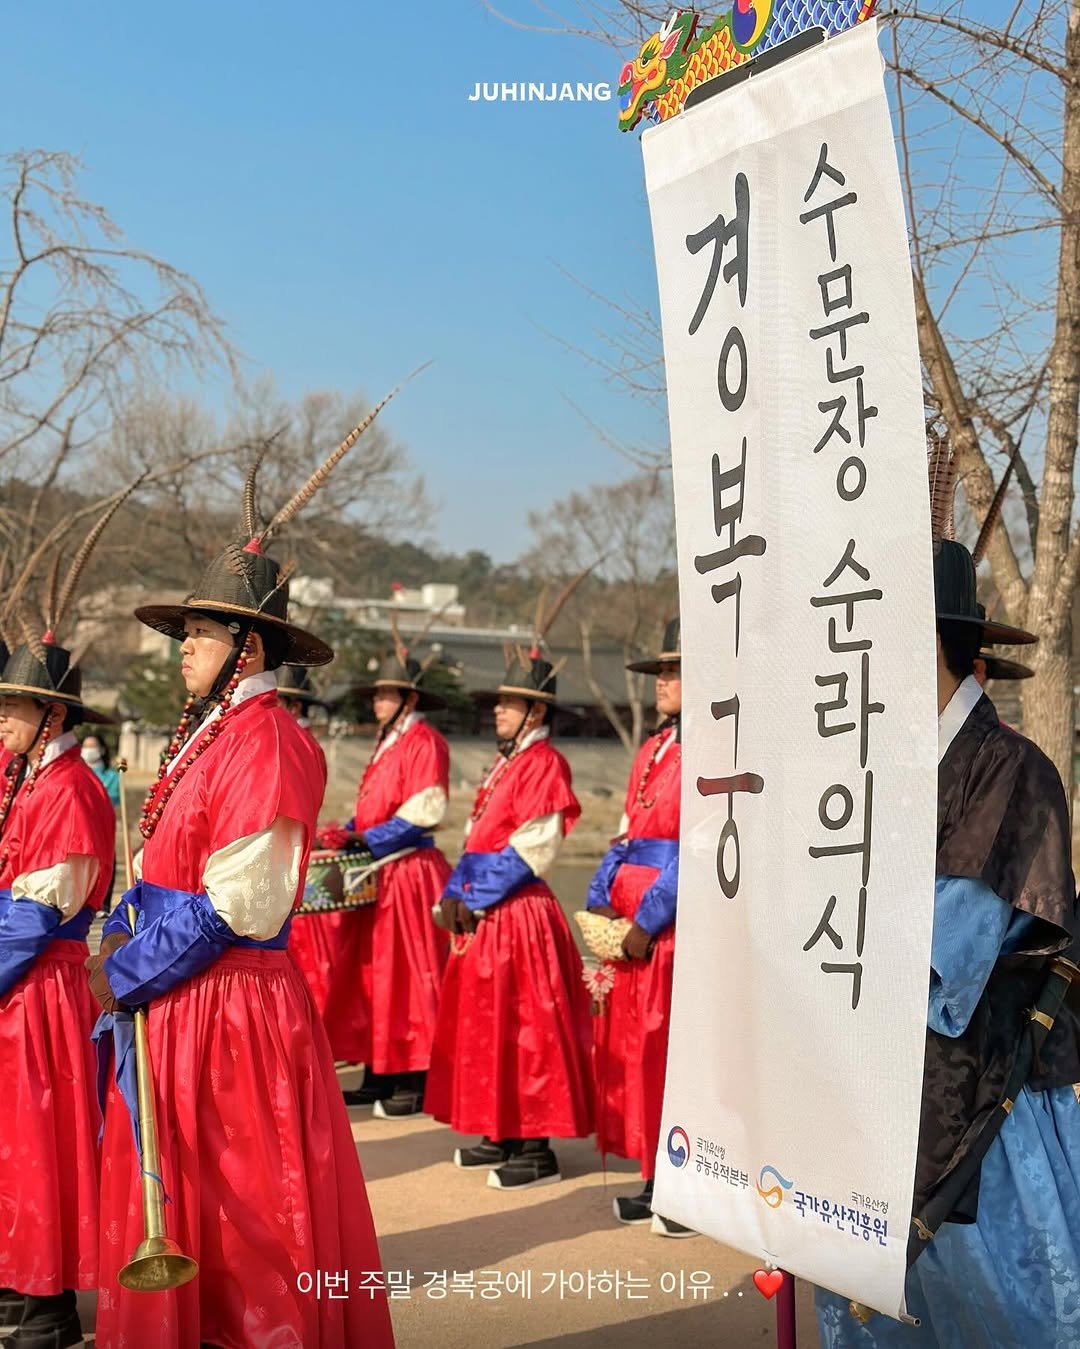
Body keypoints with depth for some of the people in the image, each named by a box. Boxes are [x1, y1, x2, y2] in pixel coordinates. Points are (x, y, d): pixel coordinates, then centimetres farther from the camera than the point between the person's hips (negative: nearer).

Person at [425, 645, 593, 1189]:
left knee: (524, 1027, -4)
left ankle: (536, 1151, 4)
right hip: (482, 913, 10)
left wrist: (475, 899, -15)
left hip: (519, 915, -10)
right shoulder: (505, 762, 16)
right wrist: (455, 894, 2)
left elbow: (529, 849, -18)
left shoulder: (543, 762, -12)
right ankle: (501, 1134, 25)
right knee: (485, 1022, 14)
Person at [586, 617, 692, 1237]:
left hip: (678, 923, -9)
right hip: (629, 918, 9)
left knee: (674, 1052, -3)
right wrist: (603, 900, 7)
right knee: (630, 1045, 11)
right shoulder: (654, 749, 16)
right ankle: (658, 1181, 23)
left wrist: (647, 922, -17)